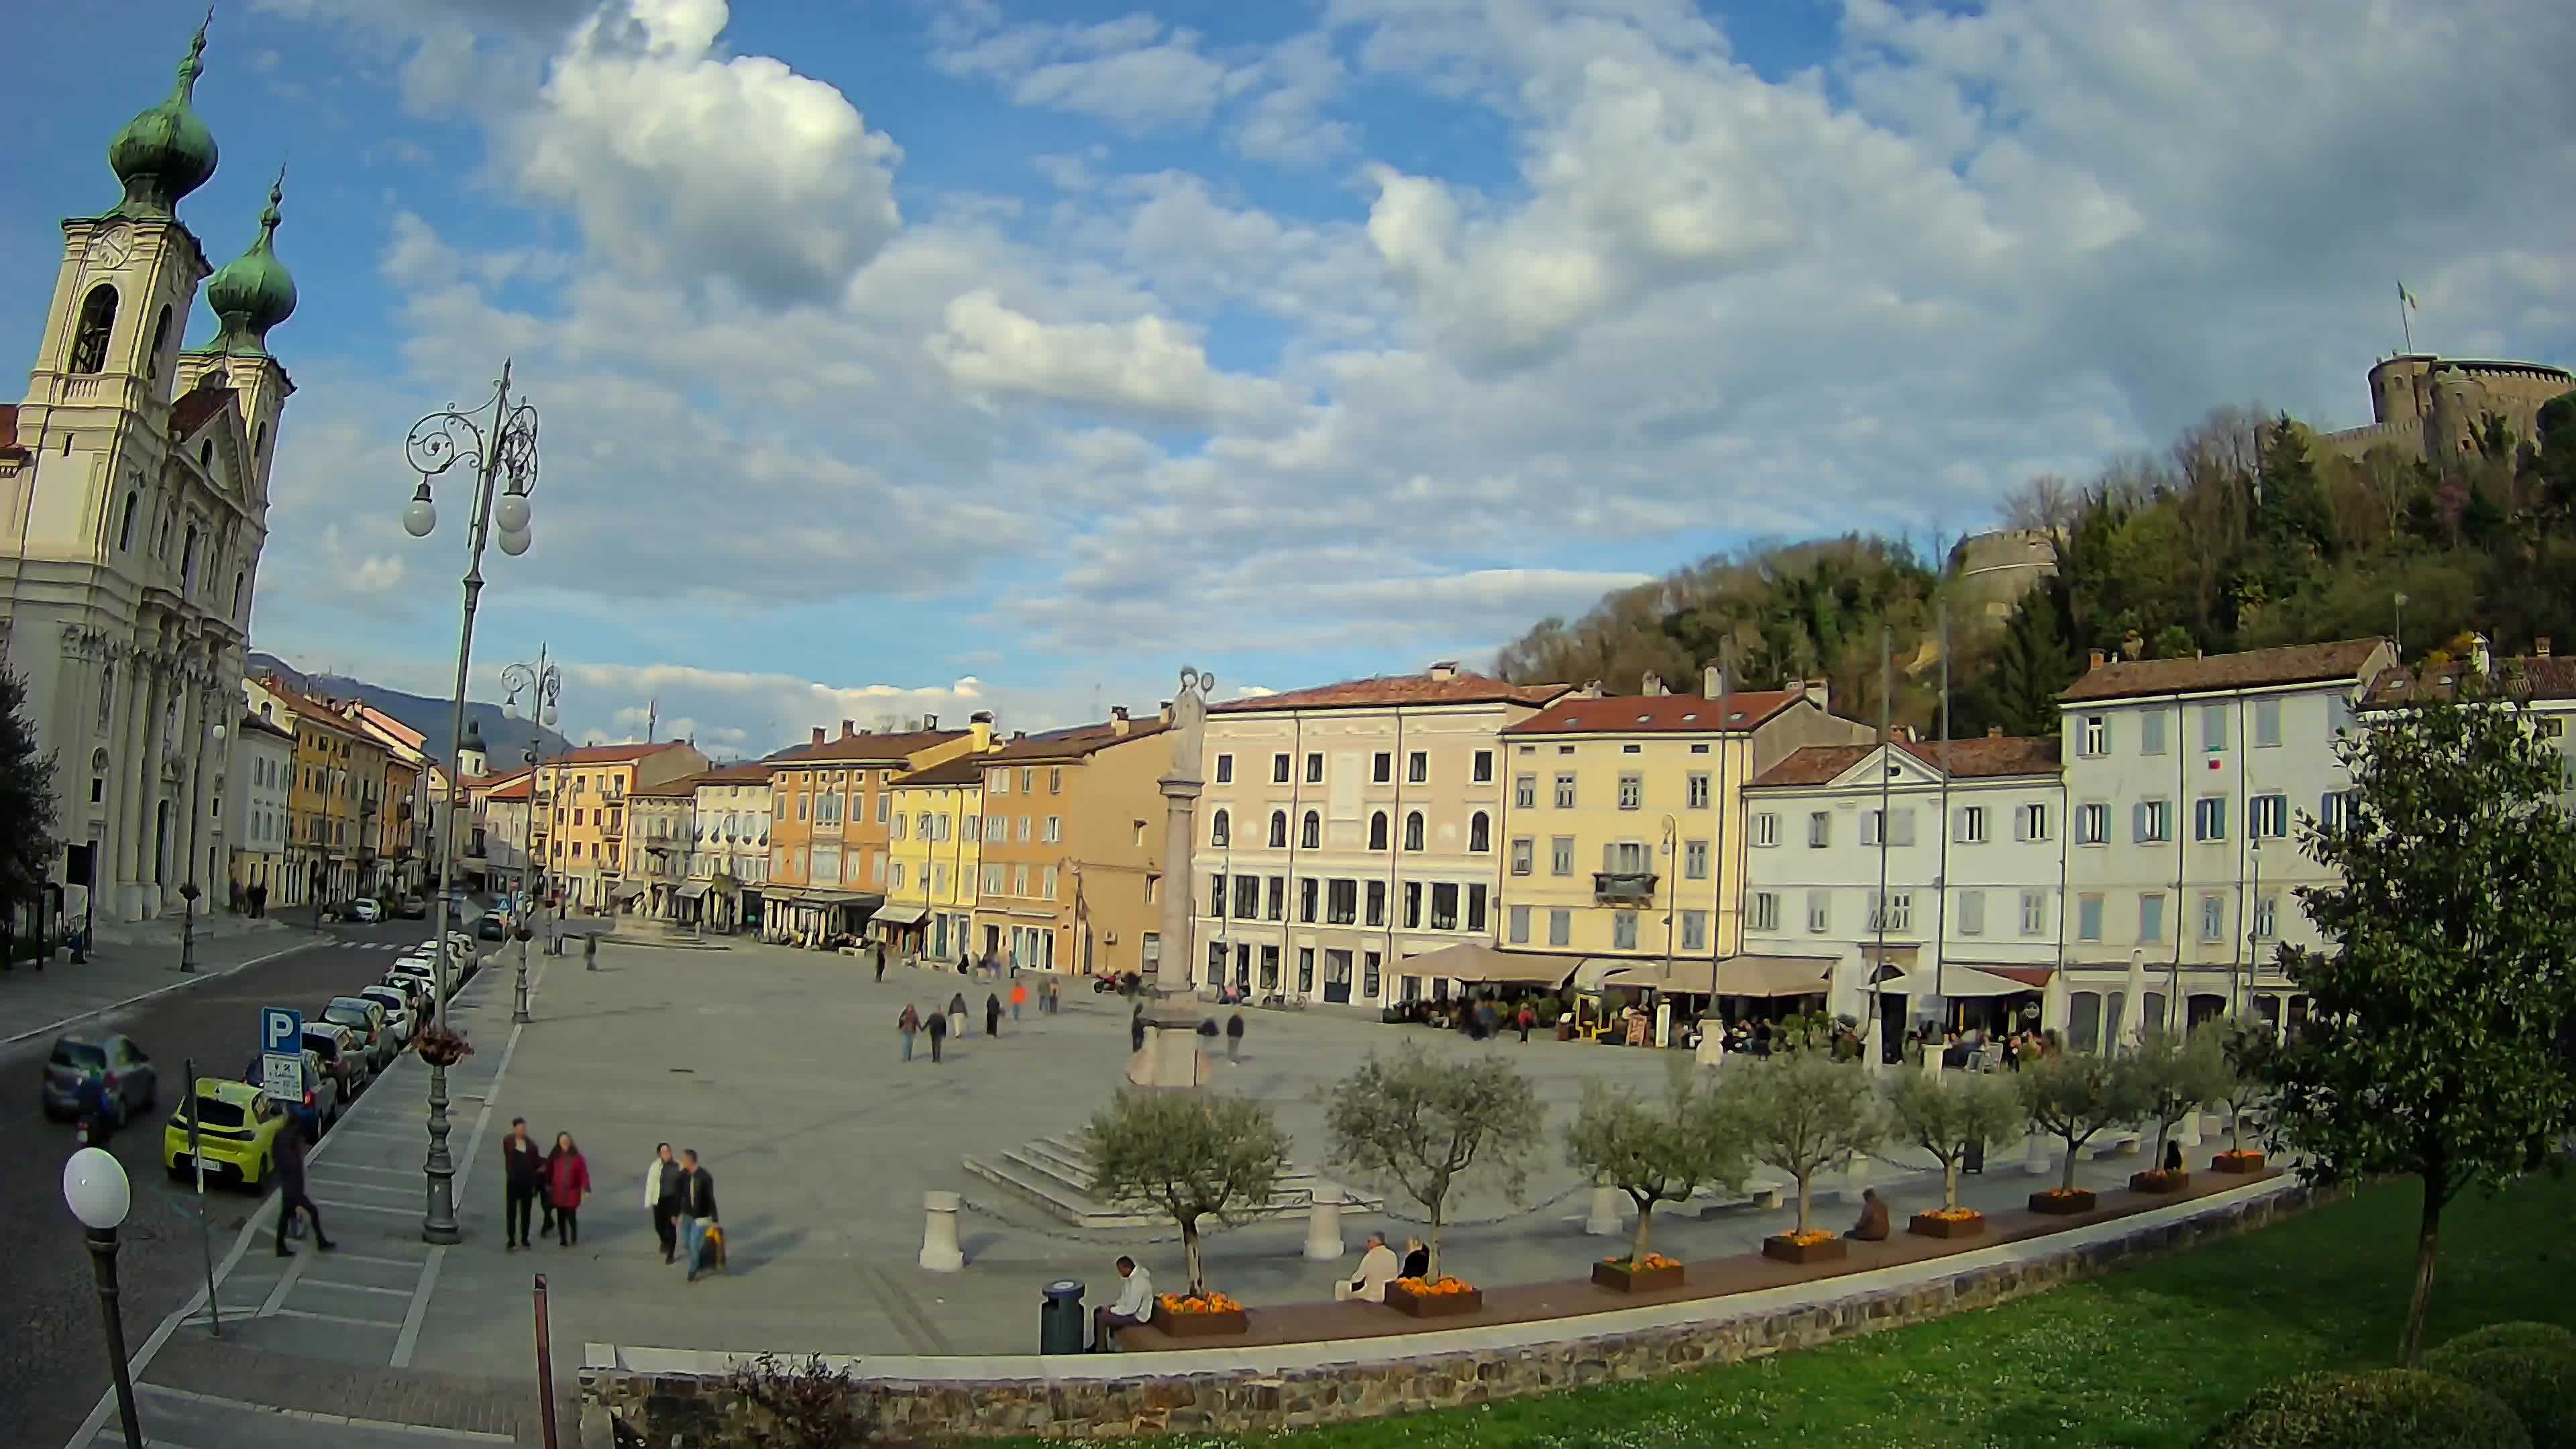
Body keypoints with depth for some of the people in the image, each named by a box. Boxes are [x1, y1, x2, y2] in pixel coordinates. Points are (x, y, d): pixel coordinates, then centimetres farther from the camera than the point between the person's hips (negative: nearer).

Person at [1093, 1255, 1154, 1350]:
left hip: (1138, 1317, -10)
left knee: (1101, 1317, -13)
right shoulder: (1136, 1274, 1)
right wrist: (1115, 1305, 3)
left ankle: (1101, 1350, 3)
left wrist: (1111, 1310, -16)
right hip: (1133, 1309, 10)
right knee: (1098, 1311, 9)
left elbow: (1130, 1309, -27)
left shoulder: (1138, 1283, -30)